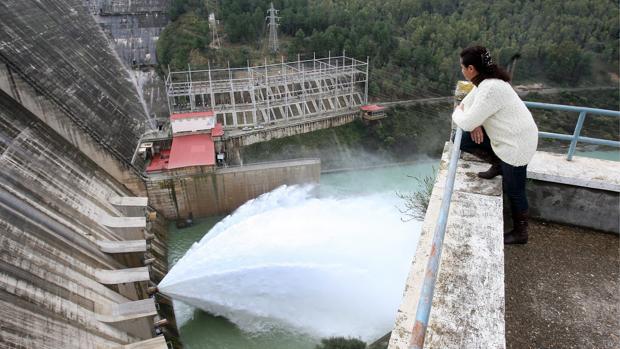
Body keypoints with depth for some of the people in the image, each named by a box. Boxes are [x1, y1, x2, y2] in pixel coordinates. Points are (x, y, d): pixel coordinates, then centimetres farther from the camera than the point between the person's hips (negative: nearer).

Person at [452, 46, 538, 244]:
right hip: (506, 137, 9)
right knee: (463, 140, 2)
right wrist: (475, 123, -8)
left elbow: (466, 123, -29)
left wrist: (457, 113, -7)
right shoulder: (485, 81, 1)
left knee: (514, 191, 5)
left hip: (517, 144, -9)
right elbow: (468, 103, 13)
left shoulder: (490, 89, -30)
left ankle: (520, 232, 26)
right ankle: (497, 165, 18)